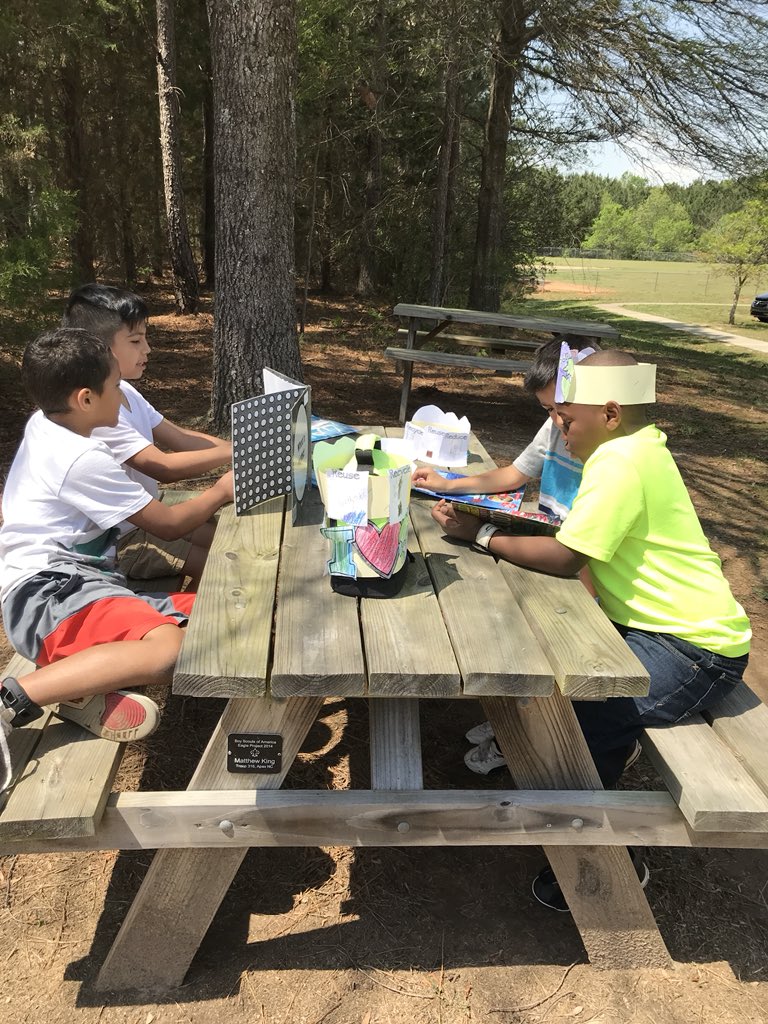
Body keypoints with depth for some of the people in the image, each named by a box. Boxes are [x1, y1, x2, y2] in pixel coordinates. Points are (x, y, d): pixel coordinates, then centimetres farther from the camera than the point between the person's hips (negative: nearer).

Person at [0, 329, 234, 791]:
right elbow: (169, 524, -4)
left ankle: (85, 689, -16)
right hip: (47, 589, -10)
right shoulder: (82, 458, -12)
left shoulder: (43, 425, 16)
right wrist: (221, 491, 12)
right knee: (167, 648, -38)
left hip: (71, 584, 10)